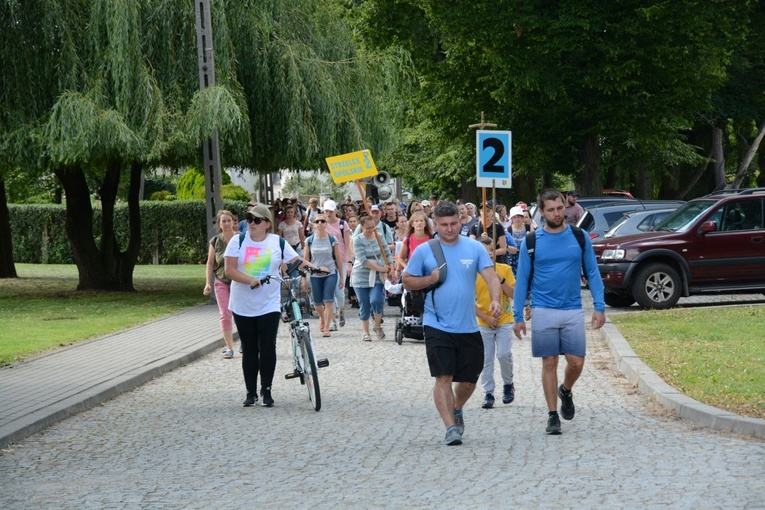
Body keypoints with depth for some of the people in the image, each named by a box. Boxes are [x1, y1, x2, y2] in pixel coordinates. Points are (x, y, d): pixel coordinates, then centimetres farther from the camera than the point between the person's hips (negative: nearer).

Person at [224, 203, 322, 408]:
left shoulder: (278, 243, 2)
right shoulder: (238, 241, -2)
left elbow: (296, 260, 4)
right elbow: (230, 270, -9)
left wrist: (311, 266, -16)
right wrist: (251, 280, -24)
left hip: (268, 305, 0)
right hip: (243, 305, 0)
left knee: (267, 348, -6)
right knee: (249, 350, 7)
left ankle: (266, 391, 6)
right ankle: (251, 392, 16)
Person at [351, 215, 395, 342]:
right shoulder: (358, 240, -7)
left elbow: (388, 255, 9)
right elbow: (363, 260, -15)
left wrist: (391, 271, -2)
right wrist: (380, 268, -16)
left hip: (377, 277, 2)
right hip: (361, 277, -2)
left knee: (376, 300, -18)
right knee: (364, 306, 3)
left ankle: (378, 326, 5)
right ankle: (366, 332, 17)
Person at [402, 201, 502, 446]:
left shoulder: (475, 248, 3)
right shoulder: (424, 251, 2)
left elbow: (491, 276, -4)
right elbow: (407, 281, 7)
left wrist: (495, 300, -23)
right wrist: (430, 279, -12)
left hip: (468, 327, 2)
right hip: (437, 326, -2)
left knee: (469, 379, 10)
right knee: (444, 377, -10)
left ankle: (456, 410, 38)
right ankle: (451, 427, -8)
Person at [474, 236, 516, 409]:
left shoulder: (505, 269, -2)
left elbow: (513, 294, -4)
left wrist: (501, 280, -16)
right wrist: (486, 317, -10)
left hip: (504, 321, -1)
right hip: (484, 323, 1)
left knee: (504, 354, -10)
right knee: (486, 359, 1)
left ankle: (508, 384, 14)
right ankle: (488, 393, 8)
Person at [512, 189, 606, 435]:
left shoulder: (580, 237, 3)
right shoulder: (531, 241, 1)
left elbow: (592, 273, 7)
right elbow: (522, 280, 4)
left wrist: (599, 307, -2)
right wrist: (518, 316, 0)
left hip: (573, 311, 1)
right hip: (543, 312, -1)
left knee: (576, 362, -1)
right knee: (549, 363, 2)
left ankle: (566, 391, 30)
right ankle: (553, 415, 11)